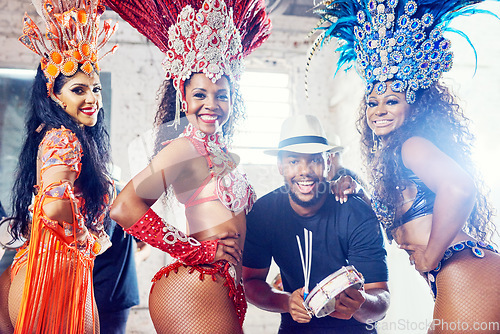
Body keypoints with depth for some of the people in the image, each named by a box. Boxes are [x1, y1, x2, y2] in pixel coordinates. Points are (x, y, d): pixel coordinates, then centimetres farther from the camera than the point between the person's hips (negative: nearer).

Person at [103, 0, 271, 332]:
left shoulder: (223, 154, 15)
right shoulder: (186, 149, -11)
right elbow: (124, 208, -23)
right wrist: (198, 250, -15)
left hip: (226, 291, 9)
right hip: (195, 289, -9)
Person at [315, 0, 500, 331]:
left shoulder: (412, 145, -7)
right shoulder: (389, 157, 21)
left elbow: (459, 187, -25)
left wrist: (431, 256, -15)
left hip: (466, 275, -9)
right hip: (453, 282, 9)